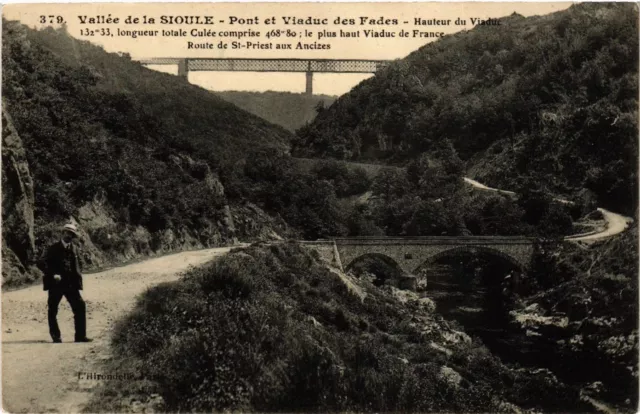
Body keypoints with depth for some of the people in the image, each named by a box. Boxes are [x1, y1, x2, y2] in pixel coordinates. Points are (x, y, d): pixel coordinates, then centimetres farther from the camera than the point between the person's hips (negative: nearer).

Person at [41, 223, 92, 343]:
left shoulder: (72, 249, 12)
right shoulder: (53, 248, -2)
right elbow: (46, 264, -7)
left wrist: (77, 279, 4)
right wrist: (53, 275, -22)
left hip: (70, 283, 4)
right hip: (55, 283, -3)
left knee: (80, 306, -6)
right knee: (52, 310, 3)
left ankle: (80, 335, -1)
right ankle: (56, 336, 18)